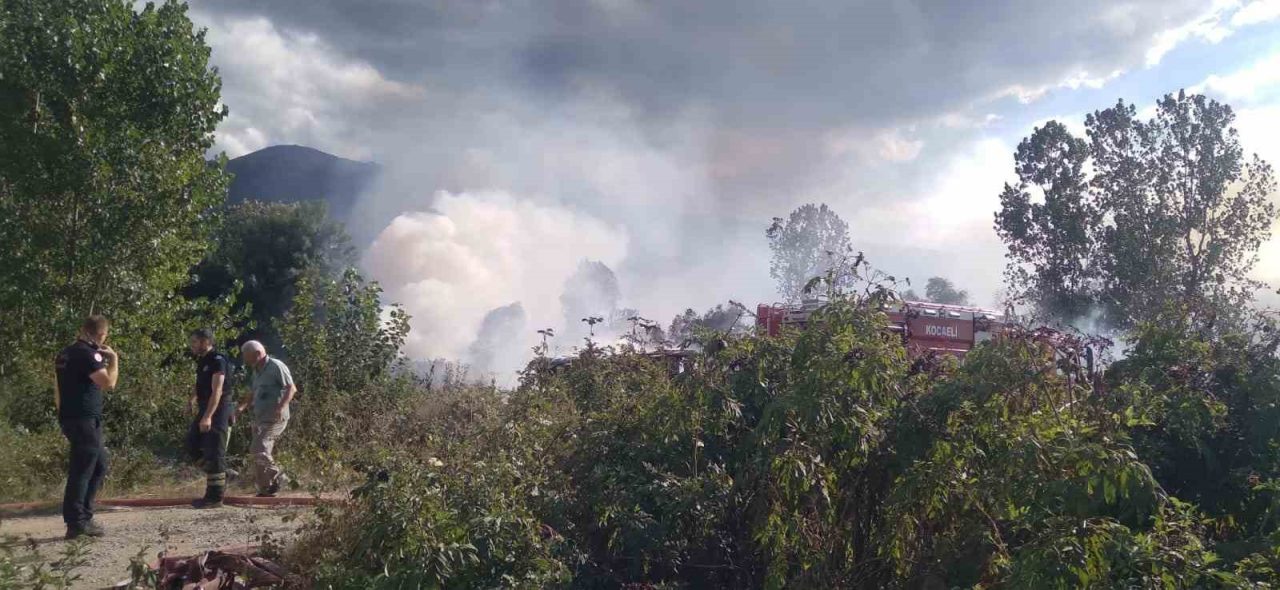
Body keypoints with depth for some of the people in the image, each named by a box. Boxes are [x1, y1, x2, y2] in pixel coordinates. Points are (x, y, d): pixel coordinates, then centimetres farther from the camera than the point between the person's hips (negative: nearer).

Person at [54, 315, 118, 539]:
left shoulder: (65, 354, 15)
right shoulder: (88, 354, -15)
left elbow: (57, 389, 20)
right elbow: (108, 383, -22)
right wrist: (114, 359, -9)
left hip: (70, 417, 10)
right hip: (85, 420, -10)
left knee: (100, 465, 16)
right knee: (82, 470, -6)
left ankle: (82, 514, 18)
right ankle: (77, 522, -3)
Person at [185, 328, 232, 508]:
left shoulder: (217, 361, -16)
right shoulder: (202, 361, 13)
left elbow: (217, 391, -25)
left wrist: (208, 416, -32)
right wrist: (193, 397, 11)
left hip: (218, 411, -9)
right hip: (205, 409, 9)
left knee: (213, 453, -6)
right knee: (192, 446, 10)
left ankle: (215, 497, -1)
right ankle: (219, 476, 20)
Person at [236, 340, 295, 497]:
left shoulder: (275, 366, -8)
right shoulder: (257, 371, 18)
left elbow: (292, 388, -14)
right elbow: (253, 395, 25)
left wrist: (282, 406, -27)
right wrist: (243, 406, 6)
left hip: (275, 419, -9)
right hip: (260, 419, 9)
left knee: (259, 449, -19)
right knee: (261, 454, 7)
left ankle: (277, 476, -4)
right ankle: (265, 489, 13)